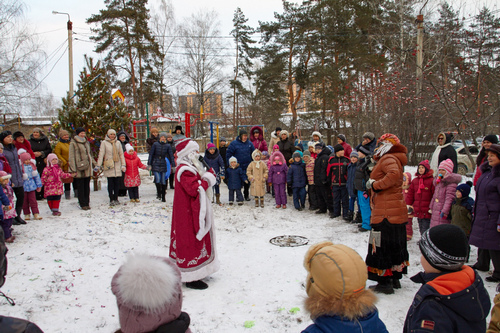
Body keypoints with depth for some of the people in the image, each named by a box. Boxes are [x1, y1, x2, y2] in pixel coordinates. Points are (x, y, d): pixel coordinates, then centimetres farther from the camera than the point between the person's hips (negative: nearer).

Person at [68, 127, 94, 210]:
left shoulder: (86, 142, 16)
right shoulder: (73, 143, -5)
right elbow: (71, 157, -8)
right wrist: (73, 169, -14)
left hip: (87, 168, 6)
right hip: (79, 168, -6)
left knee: (87, 186, 9)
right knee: (80, 187, -1)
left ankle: (87, 203, 16)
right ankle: (82, 204, 6)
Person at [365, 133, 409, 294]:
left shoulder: (388, 158, -11)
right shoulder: (395, 159, 21)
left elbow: (394, 174, -31)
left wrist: (375, 185, -22)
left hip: (386, 213, -10)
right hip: (396, 210, 10)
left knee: (382, 246, -4)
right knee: (395, 245, 17)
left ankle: (385, 282, 2)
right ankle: (395, 278, 28)